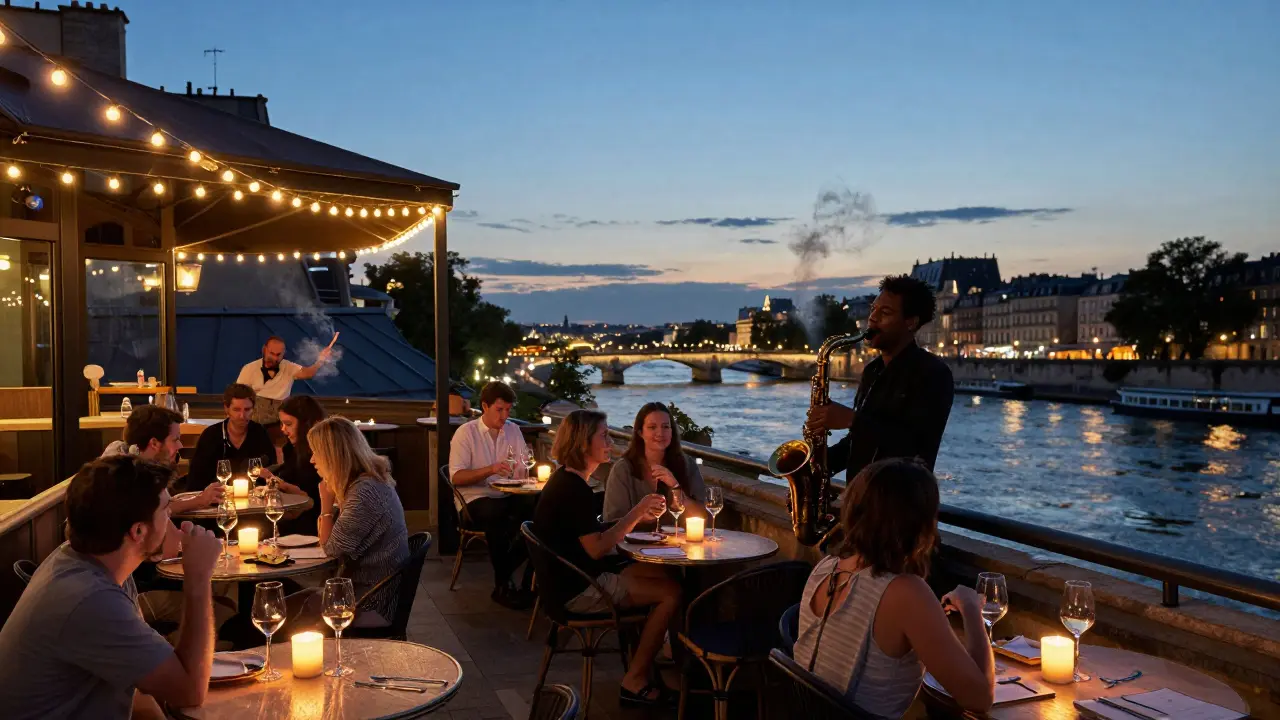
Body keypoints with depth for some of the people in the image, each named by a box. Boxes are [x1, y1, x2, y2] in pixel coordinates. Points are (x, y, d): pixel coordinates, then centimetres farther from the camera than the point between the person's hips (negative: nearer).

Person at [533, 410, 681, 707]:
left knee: (663, 573, 12)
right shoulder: (575, 488, -21)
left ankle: (642, 661, 18)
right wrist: (636, 513, -18)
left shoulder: (566, 479, 10)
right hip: (579, 590, -10)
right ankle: (635, 681, 2)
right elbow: (597, 549, -25)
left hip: (573, 579, 10)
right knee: (672, 592, -9)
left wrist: (637, 516, 2)